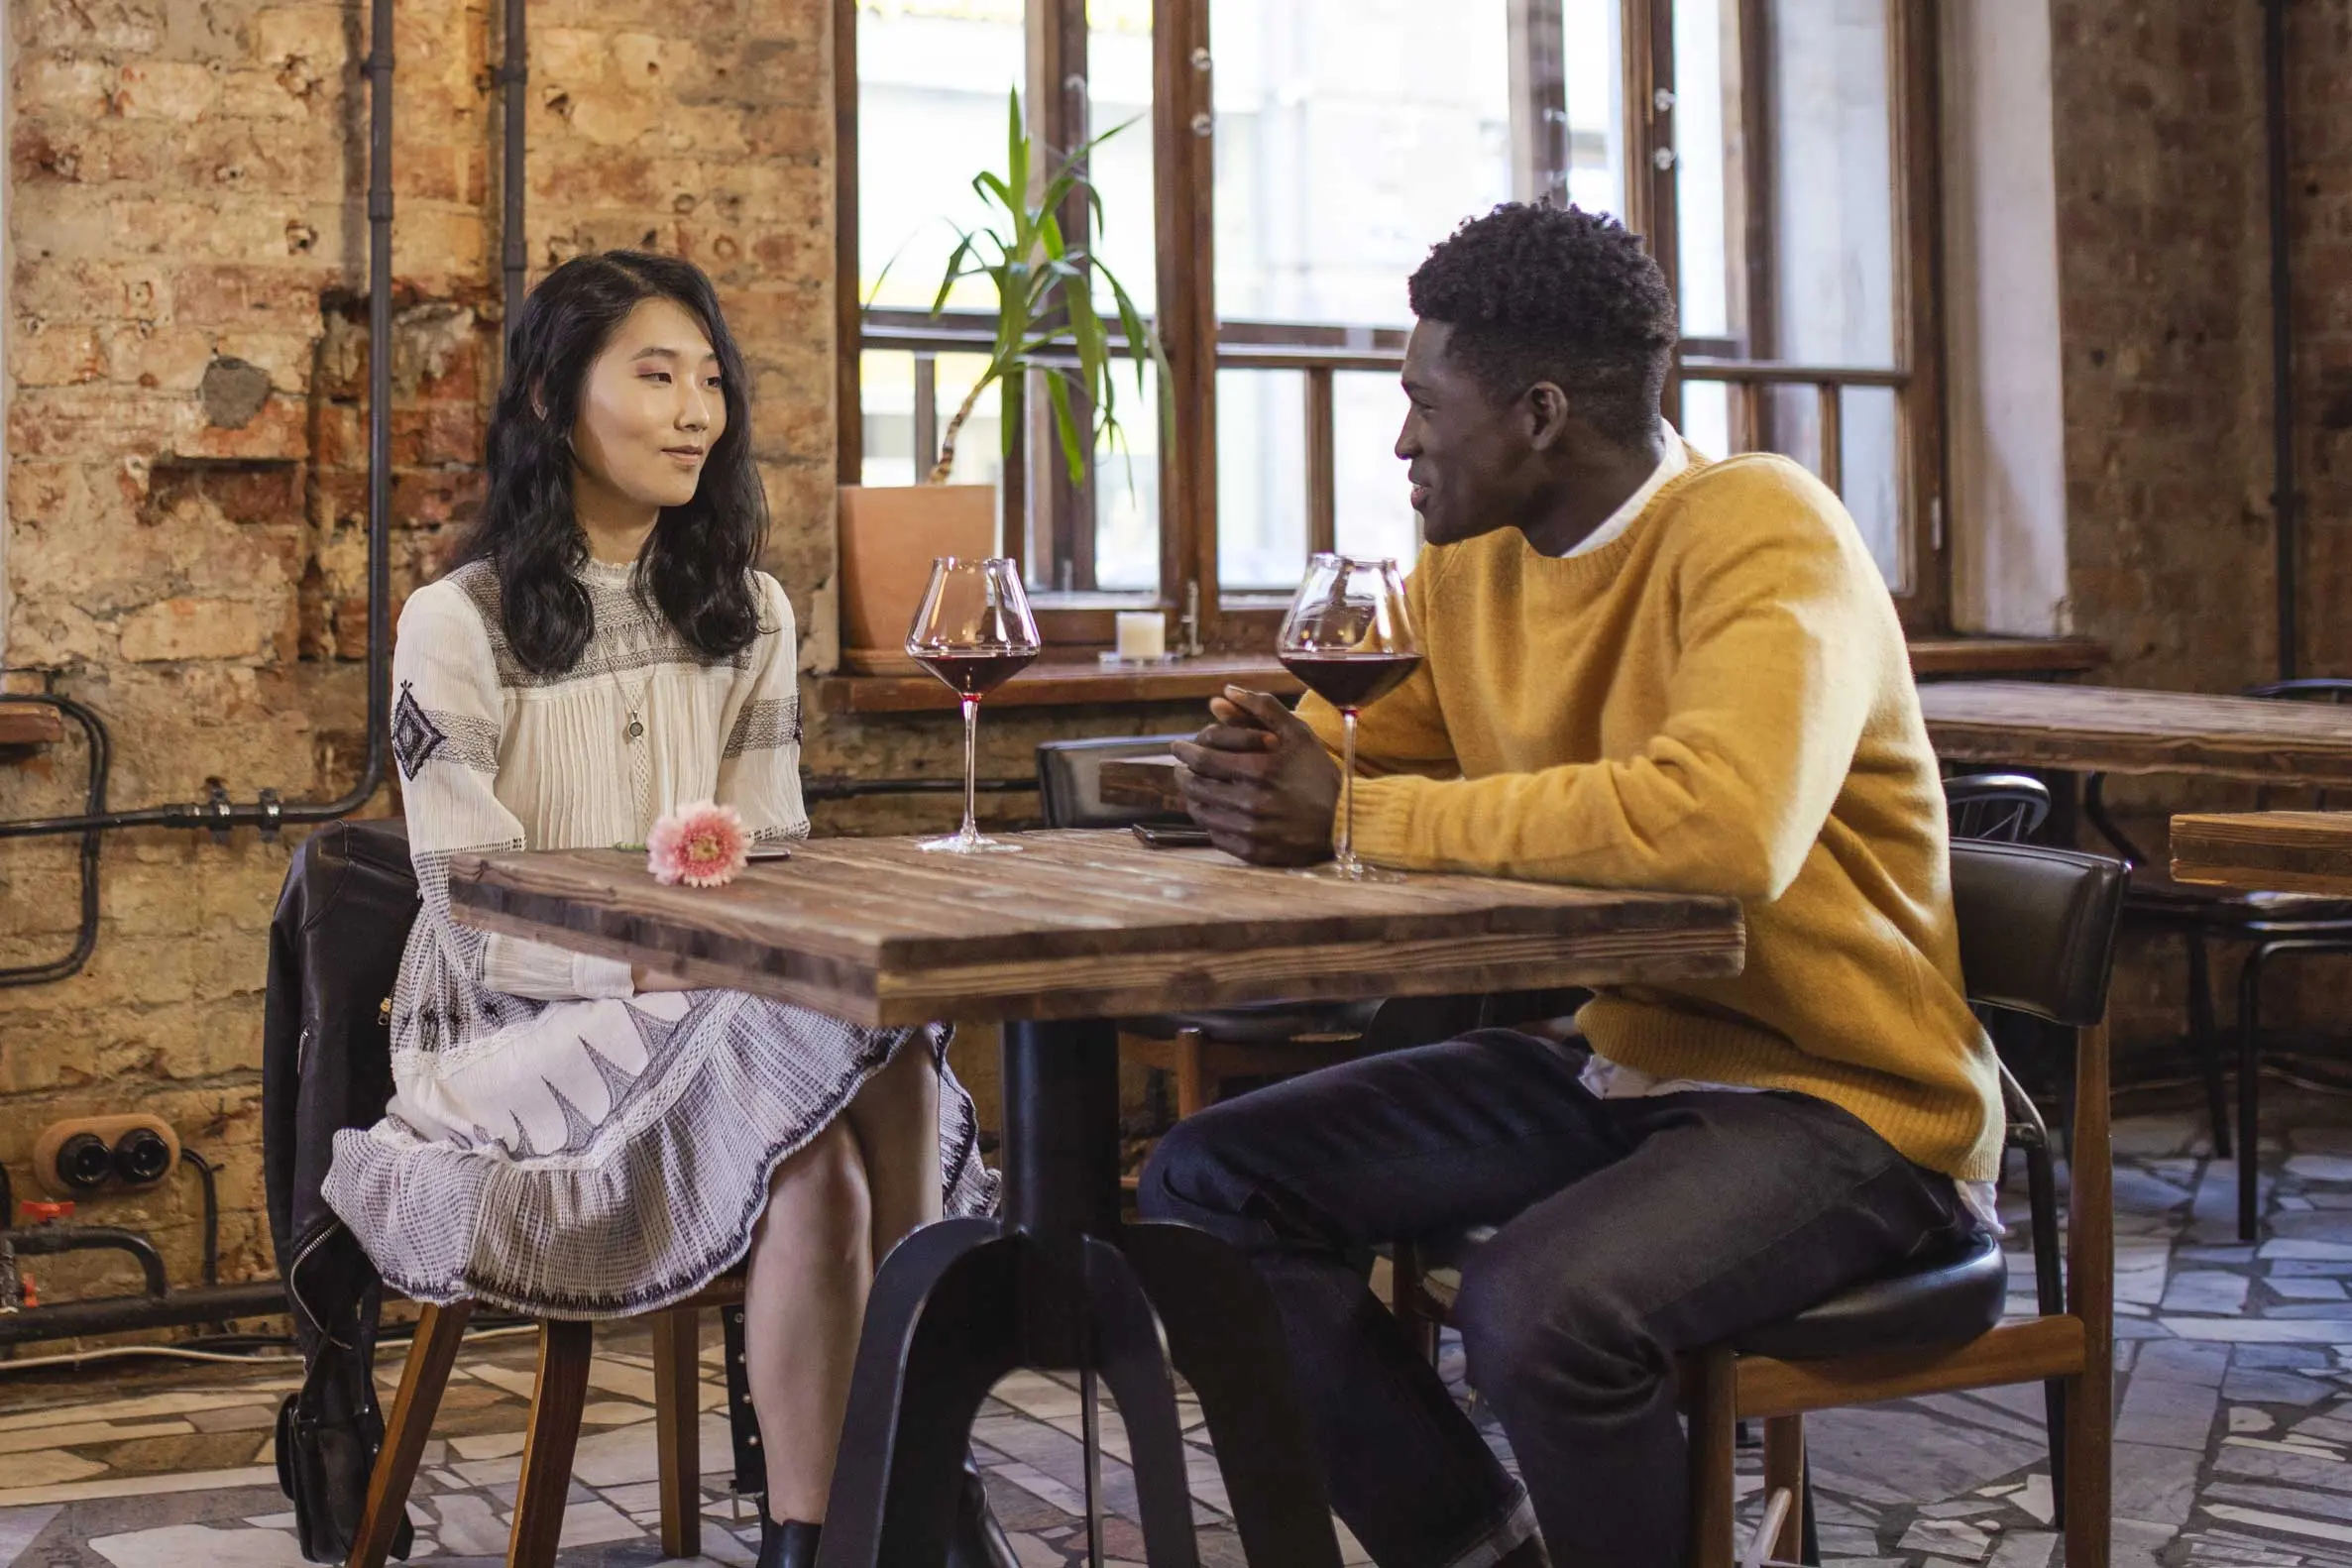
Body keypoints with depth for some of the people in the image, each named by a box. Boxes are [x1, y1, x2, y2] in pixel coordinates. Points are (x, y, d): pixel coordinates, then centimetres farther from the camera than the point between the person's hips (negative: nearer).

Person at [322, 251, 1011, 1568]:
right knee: (814, 1151, -33)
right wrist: (657, 969, -26)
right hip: (518, 1037, -4)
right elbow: (479, 926, -10)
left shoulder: (749, 615, 12)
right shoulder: (459, 627, -4)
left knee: (881, 1042, -31)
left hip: (723, 1012, 5)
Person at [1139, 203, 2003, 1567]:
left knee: (1536, 1307, -35)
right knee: (1204, 1187, -1)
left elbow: (1726, 824, -37)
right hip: (1612, 1066, 8)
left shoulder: (1759, 529, -19)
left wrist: (1356, 814, -29)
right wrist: (1271, 769, -10)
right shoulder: (1472, 562, 6)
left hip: (1838, 1098, -8)